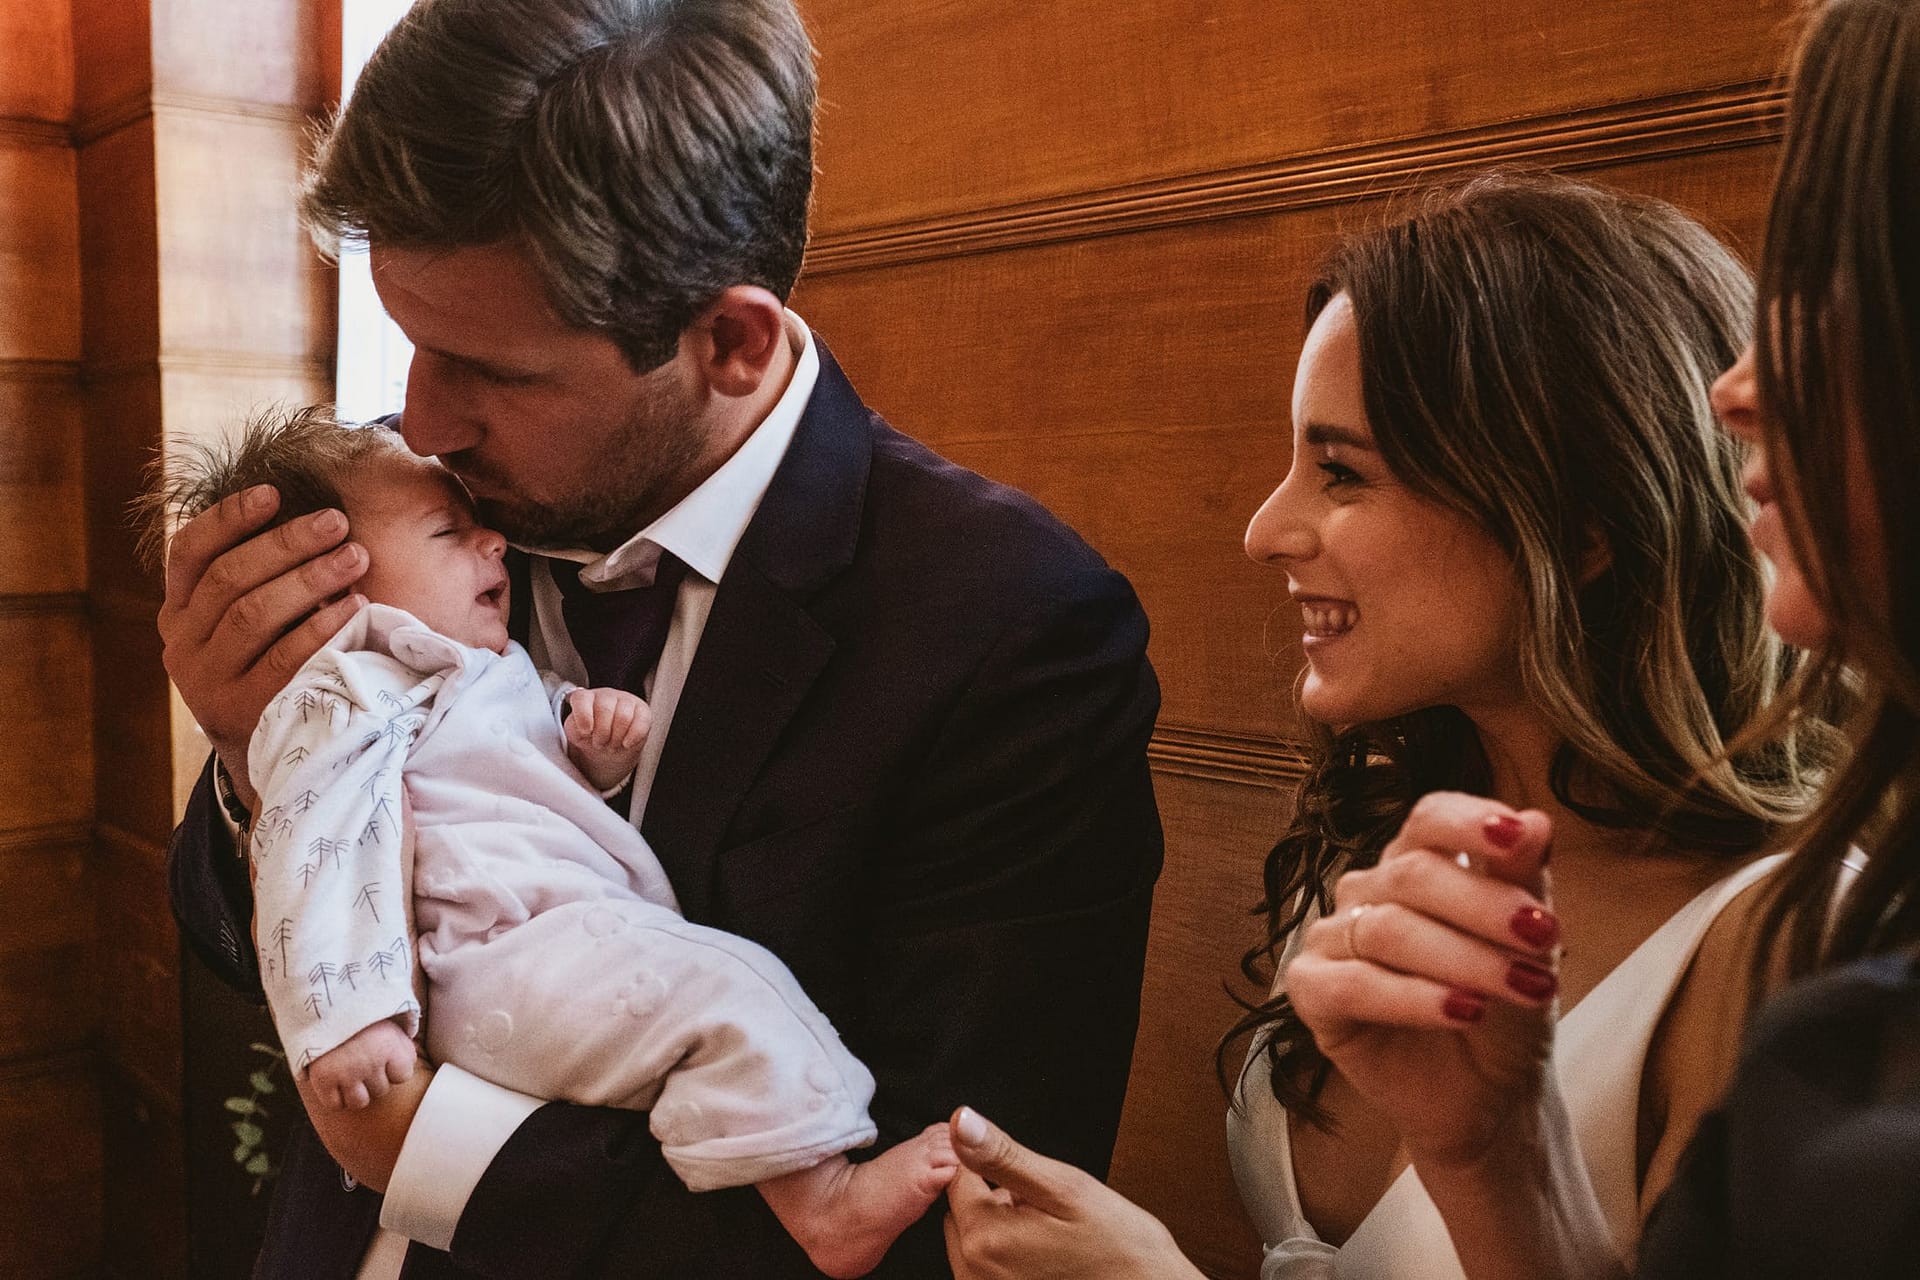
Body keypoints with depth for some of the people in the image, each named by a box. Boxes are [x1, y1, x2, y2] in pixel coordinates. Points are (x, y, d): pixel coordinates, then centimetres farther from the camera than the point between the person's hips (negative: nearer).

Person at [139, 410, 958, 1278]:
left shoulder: (501, 674, 27)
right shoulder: (344, 702, -2)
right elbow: (317, 858, -14)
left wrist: (601, 746, 12)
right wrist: (343, 1018, -24)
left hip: (610, 937, 11)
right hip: (504, 969, -10)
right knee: (727, 993, -24)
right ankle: (821, 1207, -21)